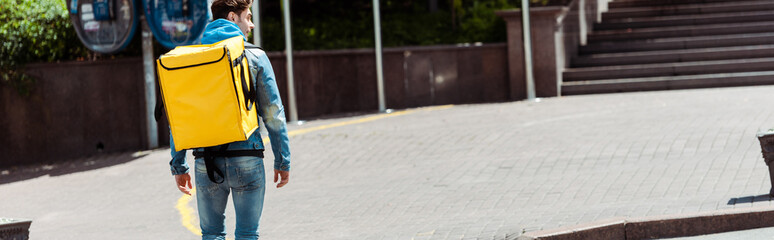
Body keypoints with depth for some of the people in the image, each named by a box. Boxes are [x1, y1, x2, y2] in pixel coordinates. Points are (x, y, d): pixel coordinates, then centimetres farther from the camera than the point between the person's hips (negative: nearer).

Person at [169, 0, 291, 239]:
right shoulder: (255, 57, 0)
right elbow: (273, 113, -1)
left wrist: (178, 165, 12)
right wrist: (283, 161, 5)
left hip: (206, 163, 2)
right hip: (246, 160, -2)